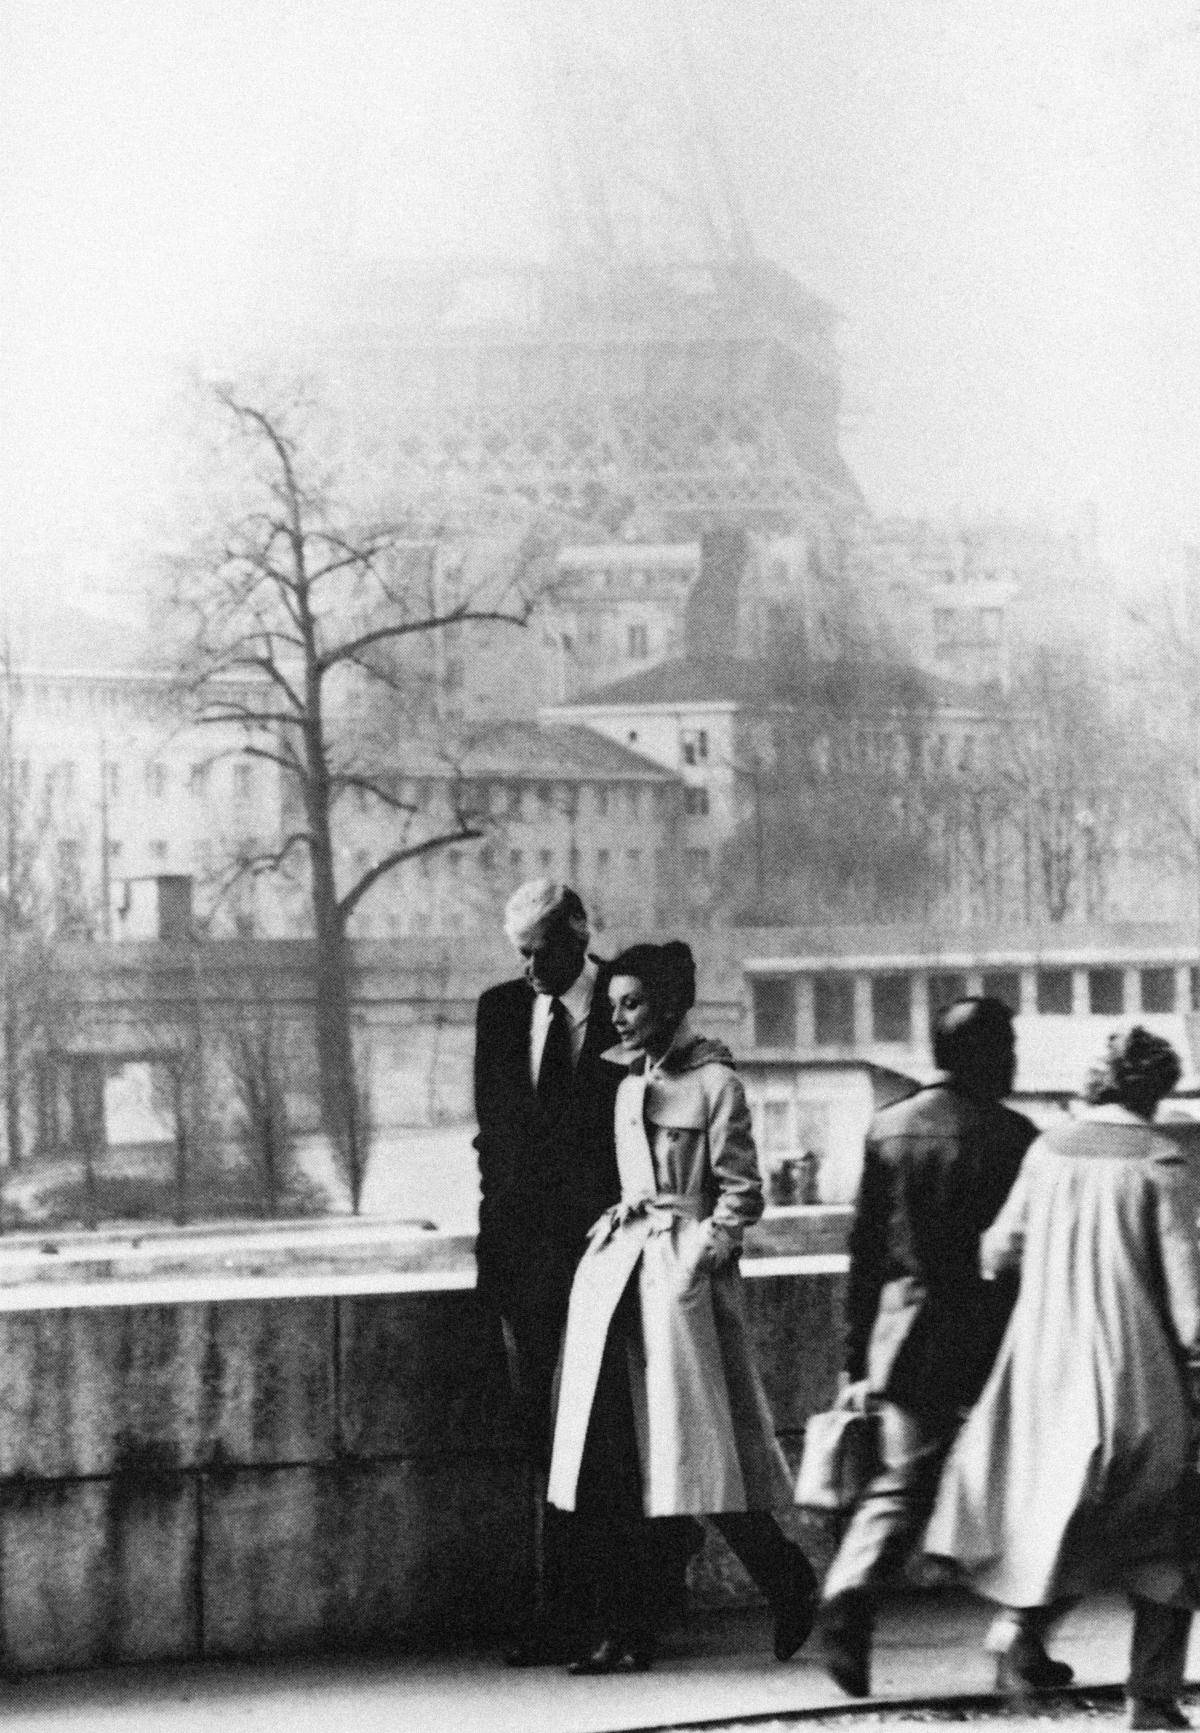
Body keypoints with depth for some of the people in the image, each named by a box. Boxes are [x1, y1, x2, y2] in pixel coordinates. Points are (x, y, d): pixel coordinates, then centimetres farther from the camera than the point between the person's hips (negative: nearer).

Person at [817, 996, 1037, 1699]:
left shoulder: (889, 1127, 4)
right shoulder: (1015, 1138, -8)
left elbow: (865, 1251, 7)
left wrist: (858, 1356, 12)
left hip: (907, 1335, 4)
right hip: (990, 1341, -4)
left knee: (903, 1481, 9)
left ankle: (849, 1597, -13)